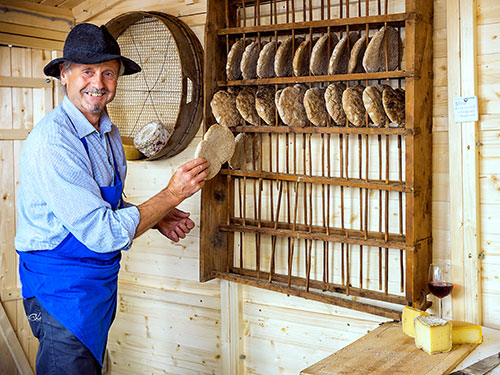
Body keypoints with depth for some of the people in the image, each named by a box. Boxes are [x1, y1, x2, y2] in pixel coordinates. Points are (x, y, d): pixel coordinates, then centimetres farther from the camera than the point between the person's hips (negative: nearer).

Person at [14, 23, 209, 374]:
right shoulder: (53, 141, -24)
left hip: (101, 278, 9)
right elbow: (103, 233, -27)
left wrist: (158, 218, 0)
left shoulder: (109, 133, 5)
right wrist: (172, 195, -22)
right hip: (64, 287, -8)